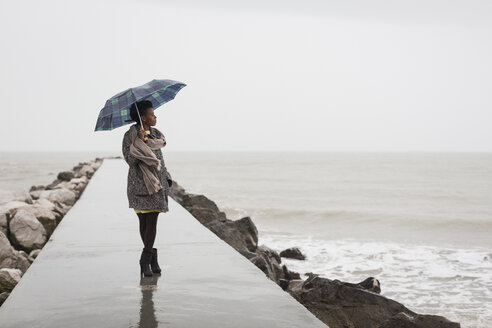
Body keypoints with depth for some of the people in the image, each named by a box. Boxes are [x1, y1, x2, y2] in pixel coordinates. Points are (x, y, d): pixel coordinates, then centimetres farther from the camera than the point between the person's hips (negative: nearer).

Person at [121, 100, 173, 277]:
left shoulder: (155, 134, 10)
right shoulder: (129, 136, -5)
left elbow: (159, 160, 12)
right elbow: (130, 160, -15)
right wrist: (139, 140, -20)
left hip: (156, 182, 3)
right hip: (139, 183, -3)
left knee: (152, 221, -6)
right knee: (143, 221, 3)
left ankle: (145, 261, -3)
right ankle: (152, 257, 15)